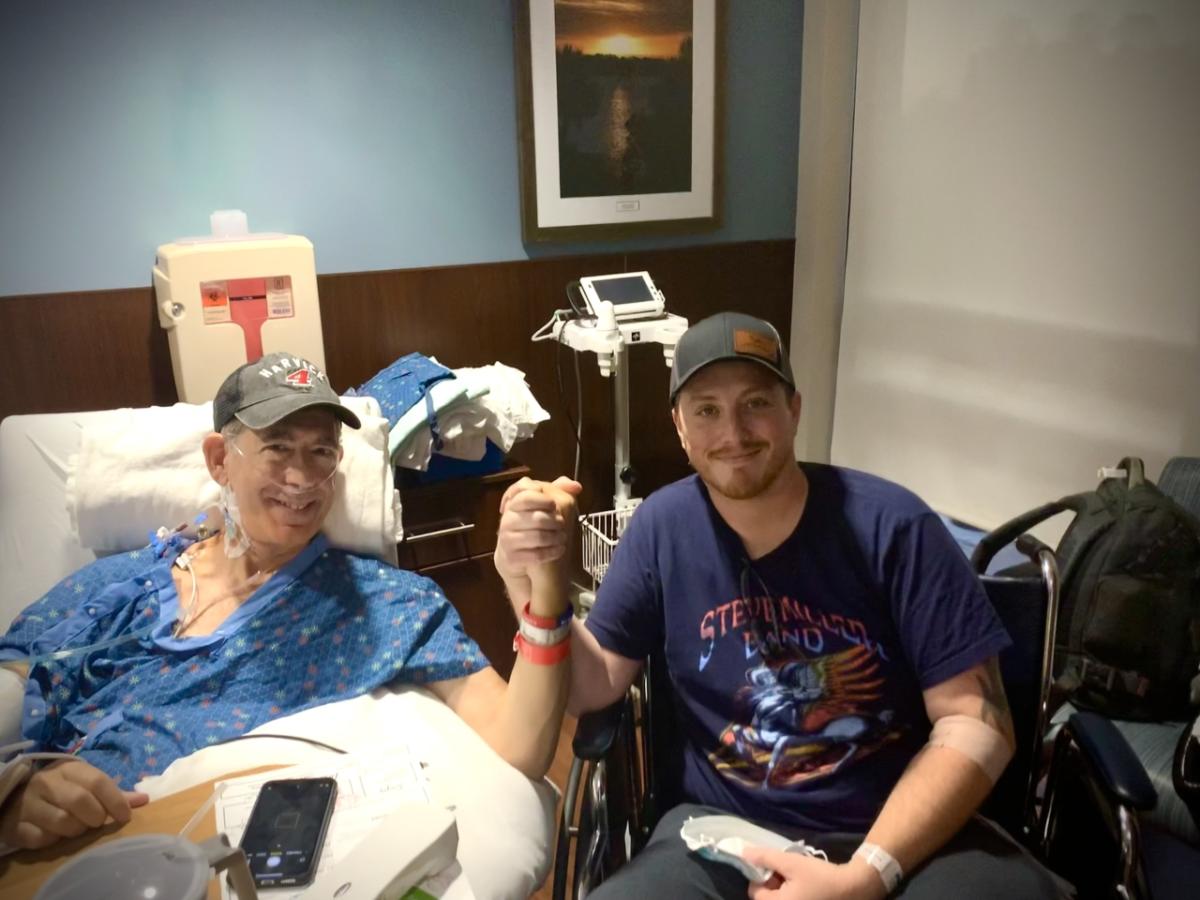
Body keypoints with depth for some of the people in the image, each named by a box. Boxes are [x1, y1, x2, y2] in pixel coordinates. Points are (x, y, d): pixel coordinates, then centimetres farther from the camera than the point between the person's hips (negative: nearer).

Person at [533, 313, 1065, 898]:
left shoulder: (890, 526, -11)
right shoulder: (662, 527, -2)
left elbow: (975, 721, -10)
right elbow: (591, 686, 2)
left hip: (904, 836, -1)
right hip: (722, 833, 2)